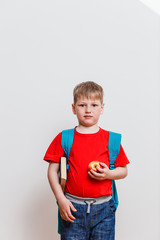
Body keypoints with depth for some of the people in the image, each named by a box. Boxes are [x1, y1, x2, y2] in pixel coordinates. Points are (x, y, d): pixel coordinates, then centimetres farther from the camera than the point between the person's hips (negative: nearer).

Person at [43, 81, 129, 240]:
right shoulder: (64, 138, 1)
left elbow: (123, 170, 9)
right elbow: (52, 170, 1)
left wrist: (108, 174, -11)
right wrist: (61, 199, -6)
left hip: (103, 209, 1)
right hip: (73, 208, -1)